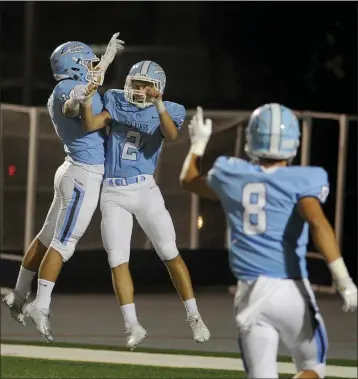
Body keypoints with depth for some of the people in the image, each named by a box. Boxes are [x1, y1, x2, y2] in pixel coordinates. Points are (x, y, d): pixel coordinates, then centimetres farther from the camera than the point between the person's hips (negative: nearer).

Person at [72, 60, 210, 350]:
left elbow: (172, 135, -20)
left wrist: (159, 106, -34)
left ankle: (194, 318, 7)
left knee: (170, 255, -3)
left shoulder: (165, 111, 1)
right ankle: (133, 326, 4)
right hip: (113, 193, 2)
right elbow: (91, 125, -3)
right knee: (118, 261, -2)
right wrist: (86, 101, -20)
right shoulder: (116, 103, 9)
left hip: (144, 190, -2)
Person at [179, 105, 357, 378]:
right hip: (291, 291, -3)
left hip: (251, 292, 3)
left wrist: (198, 145, 47)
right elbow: (317, 222, -22)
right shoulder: (302, 180, -4)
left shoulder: (231, 175, 9)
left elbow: (190, 181, 29)